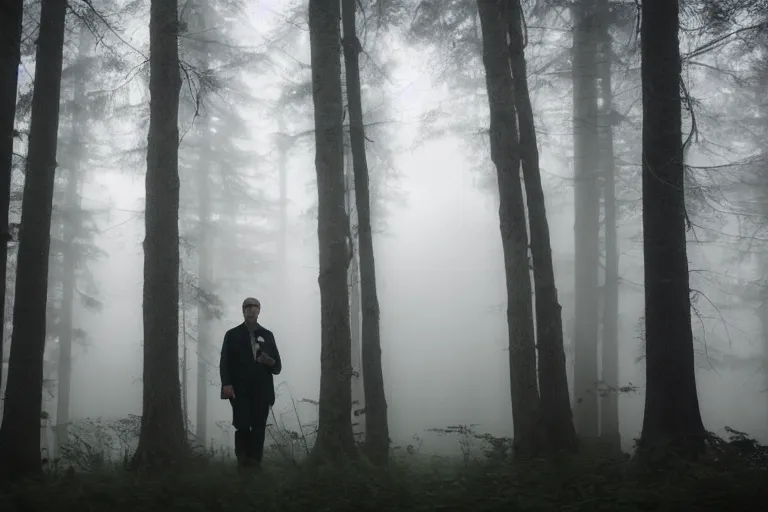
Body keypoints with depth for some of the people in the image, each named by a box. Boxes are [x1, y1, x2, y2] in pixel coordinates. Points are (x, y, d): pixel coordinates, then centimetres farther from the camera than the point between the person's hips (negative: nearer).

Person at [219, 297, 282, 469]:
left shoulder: (267, 335, 15)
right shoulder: (232, 334, 11)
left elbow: (278, 367, 12)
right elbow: (224, 362, 1)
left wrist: (270, 362, -11)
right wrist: (226, 384, -13)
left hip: (261, 391, 2)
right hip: (240, 390, -2)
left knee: (258, 428, -5)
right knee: (242, 425, -12)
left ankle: (254, 461, -2)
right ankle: (243, 460, 6)